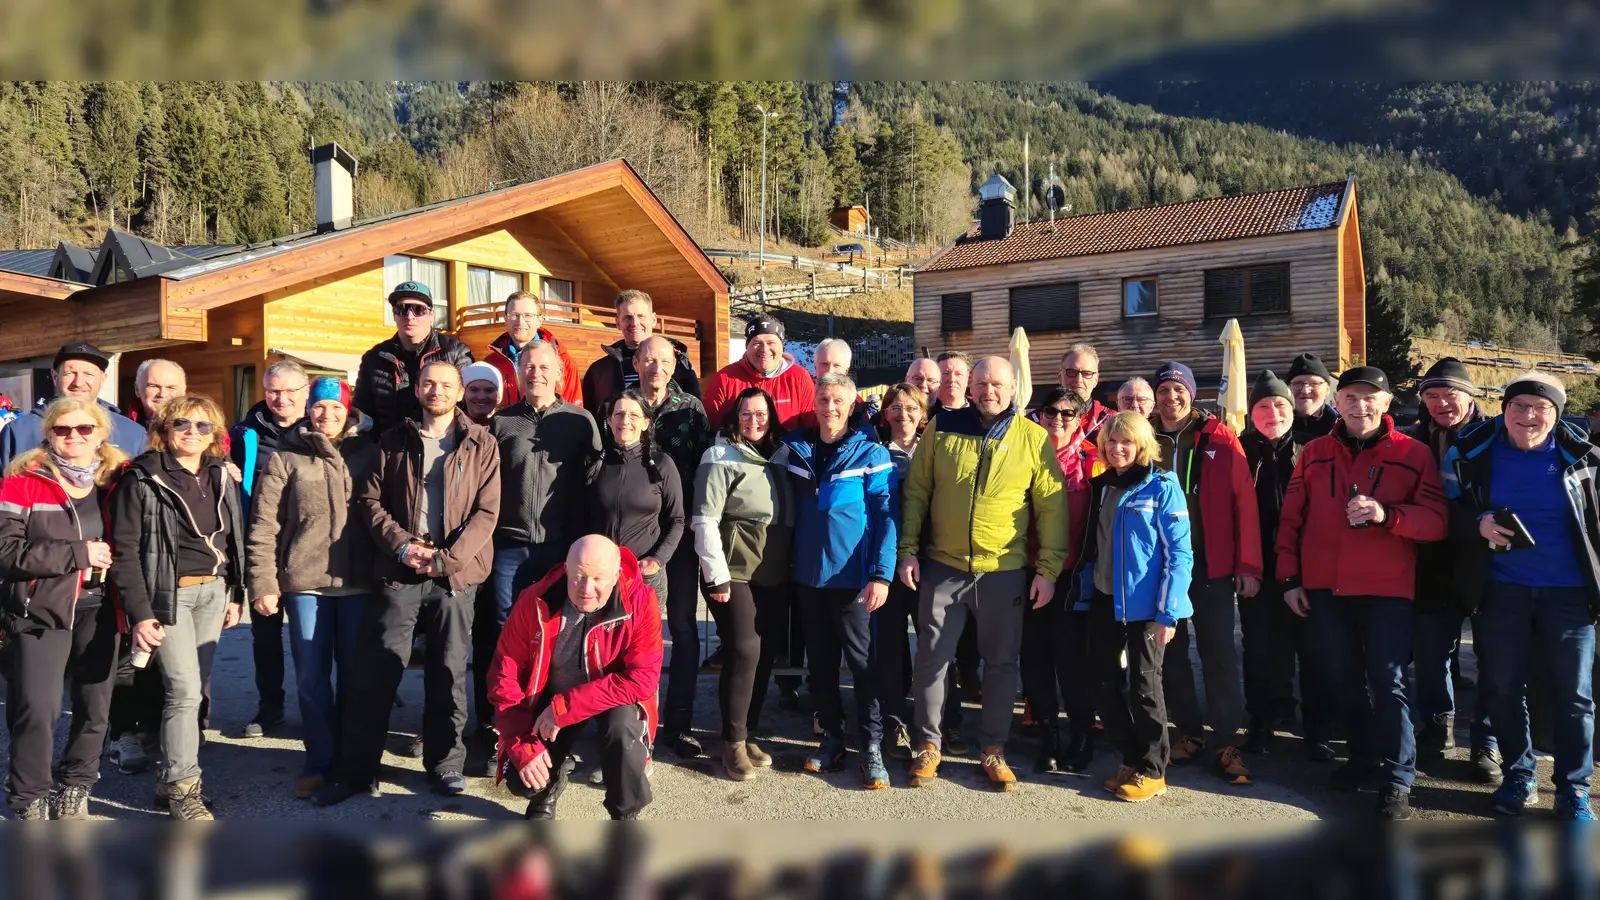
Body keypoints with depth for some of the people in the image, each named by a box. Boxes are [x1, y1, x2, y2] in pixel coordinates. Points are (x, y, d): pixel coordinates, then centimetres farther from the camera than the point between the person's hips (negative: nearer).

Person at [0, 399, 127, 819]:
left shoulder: (117, 479, 6)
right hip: (42, 609, -3)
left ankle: (74, 792, 27)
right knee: (38, 709, -7)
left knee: (96, 707, 9)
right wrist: (77, 553, -17)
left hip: (99, 609, 3)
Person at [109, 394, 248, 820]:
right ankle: (183, 788, 1)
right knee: (185, 690, -10)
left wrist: (234, 594, 11)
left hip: (213, 591, 5)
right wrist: (140, 612, -14)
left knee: (192, 689, 8)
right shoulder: (142, 479, -7)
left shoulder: (222, 478, 9)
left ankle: (171, 779, 20)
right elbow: (125, 550, -9)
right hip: (170, 593, -5)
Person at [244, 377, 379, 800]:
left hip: (358, 582, 1)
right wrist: (262, 584, -5)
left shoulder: (368, 453, 7)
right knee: (311, 676, 5)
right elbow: (263, 526, 0)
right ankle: (319, 762, 17)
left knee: (355, 673, 8)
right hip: (304, 582, -1)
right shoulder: (285, 459, 3)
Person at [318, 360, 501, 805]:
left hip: (456, 575, -1)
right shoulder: (394, 442, 9)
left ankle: (446, 763, 22)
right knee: (376, 671, 2)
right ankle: (355, 769, 14)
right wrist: (402, 545, -9)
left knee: (449, 673, 7)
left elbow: (486, 511, -2)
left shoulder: (481, 444, 3)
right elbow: (369, 499, 6)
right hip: (398, 572, 1)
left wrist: (446, 558, -12)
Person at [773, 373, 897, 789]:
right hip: (807, 575, 4)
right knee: (820, 660, 13)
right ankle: (831, 736, 26)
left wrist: (881, 574, -16)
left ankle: (872, 747, 11)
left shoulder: (871, 453, -6)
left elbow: (885, 517, -8)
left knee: (862, 661, 1)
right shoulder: (794, 447, 6)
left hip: (852, 577, -4)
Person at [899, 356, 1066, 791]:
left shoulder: (1034, 438, -1)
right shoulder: (941, 428, 1)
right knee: (931, 658, 5)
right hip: (943, 567, 1)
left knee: (1001, 662, 10)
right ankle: (928, 745, 21)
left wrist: (1048, 569, -4)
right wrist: (908, 551, -1)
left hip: (1004, 571, 0)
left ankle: (994, 748, 25)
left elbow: (1051, 508, 0)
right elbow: (916, 493, 5)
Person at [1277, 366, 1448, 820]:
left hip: (1386, 590, -3)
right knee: (1343, 679, 13)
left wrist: (1386, 514, -23)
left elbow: (1436, 521, -6)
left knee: (1388, 683, -2)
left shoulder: (1413, 454, -1)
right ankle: (1363, 756, 29)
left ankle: (1397, 780, 5)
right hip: (1324, 588, 3)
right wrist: (1289, 578, 3)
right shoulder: (1314, 453, 7)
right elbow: (1290, 520, 8)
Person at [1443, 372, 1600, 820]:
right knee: (1502, 686, 8)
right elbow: (1447, 508, 4)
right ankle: (1518, 775, 25)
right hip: (1501, 588, 0)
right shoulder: (1472, 450, -3)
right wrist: (1478, 524, -16)